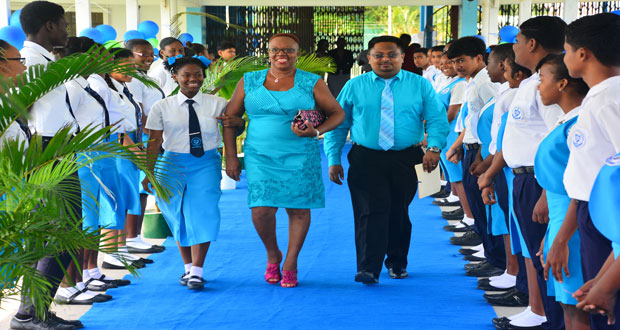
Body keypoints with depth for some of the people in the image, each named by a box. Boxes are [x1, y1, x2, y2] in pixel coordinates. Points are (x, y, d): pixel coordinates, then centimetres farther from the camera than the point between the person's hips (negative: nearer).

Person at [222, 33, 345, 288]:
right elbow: (230, 118, 11)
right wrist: (231, 157, 5)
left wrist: (316, 132, -12)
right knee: (261, 210, -9)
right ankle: (272, 254, 19)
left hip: (300, 159, 0)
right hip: (260, 157, 1)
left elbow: (337, 113, 7)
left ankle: (290, 263, 18)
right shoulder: (249, 82, 8)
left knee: (298, 209, -1)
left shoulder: (312, 83, 3)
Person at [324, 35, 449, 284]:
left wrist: (434, 147, -17)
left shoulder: (420, 85, 6)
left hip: (406, 160, 1)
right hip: (366, 160, -1)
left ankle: (397, 263, 29)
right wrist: (333, 159, 0)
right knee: (371, 212, -12)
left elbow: (437, 119, 0)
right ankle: (368, 269, -12)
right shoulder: (354, 86, 6)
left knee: (398, 213, 12)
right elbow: (338, 125, 8)